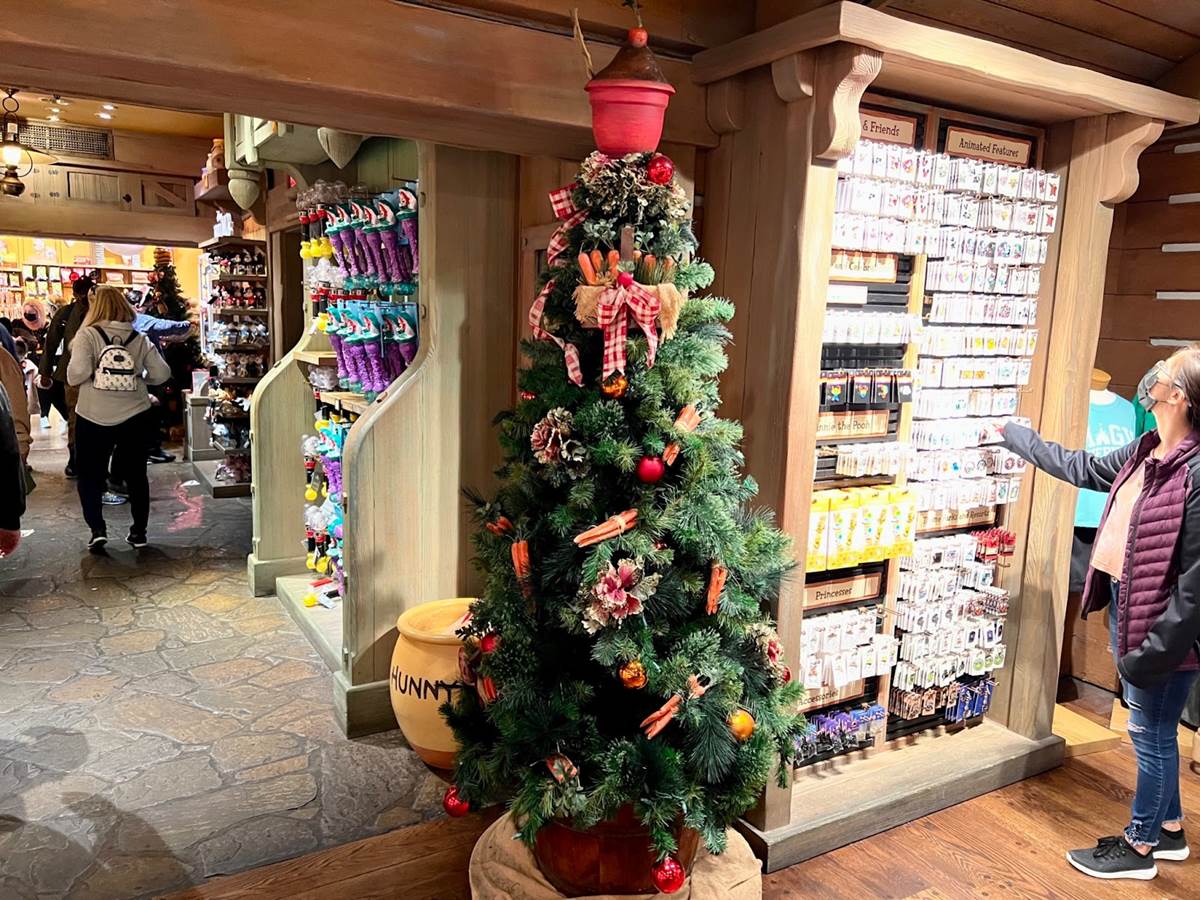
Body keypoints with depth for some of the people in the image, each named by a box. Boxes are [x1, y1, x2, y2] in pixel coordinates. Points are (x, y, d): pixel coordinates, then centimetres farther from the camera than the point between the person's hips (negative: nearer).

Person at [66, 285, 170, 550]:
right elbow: (162, 373, -4)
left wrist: (74, 381, 0)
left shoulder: (87, 335, -10)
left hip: (94, 419, -2)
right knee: (136, 475, 14)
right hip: (135, 417, 2)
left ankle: (97, 530, 1)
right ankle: (139, 531, 18)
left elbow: (78, 372, -21)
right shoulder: (139, 339, -1)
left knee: (90, 476, 13)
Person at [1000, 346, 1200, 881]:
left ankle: (1139, 848, 28)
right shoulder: (1145, 453, 4)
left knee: (1151, 733, 9)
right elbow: (1081, 468, 22)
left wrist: (1153, 650, -22)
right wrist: (1014, 435, 31)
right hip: (1126, 607, 9)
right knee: (1154, 730, 22)